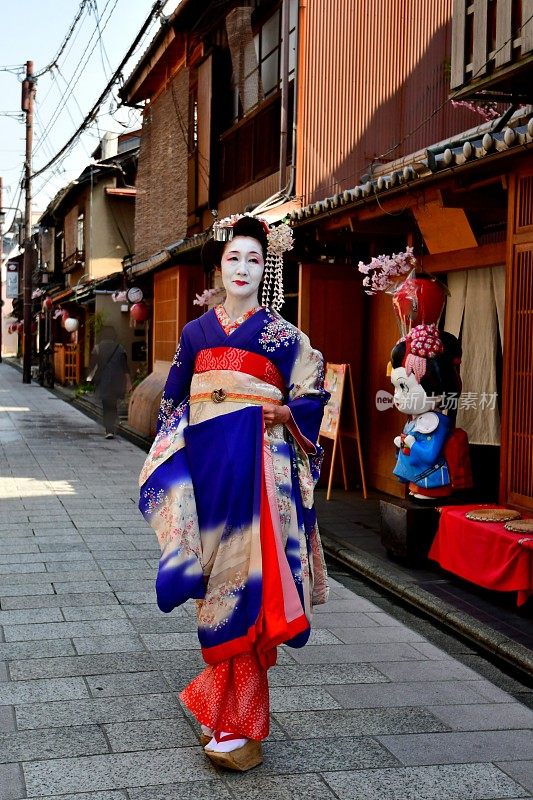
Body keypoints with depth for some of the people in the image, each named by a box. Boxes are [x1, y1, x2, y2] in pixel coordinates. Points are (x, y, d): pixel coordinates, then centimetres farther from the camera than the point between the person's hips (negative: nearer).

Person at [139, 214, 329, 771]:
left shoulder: (281, 334, 6)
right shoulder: (196, 332, 14)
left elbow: (313, 394, 8)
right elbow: (173, 404, 15)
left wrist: (284, 413, -11)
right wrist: (172, 474, 7)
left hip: (258, 468, -3)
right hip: (206, 466, 3)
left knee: (245, 585, -7)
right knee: (216, 582, 4)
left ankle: (236, 723, 0)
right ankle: (224, 705, 19)